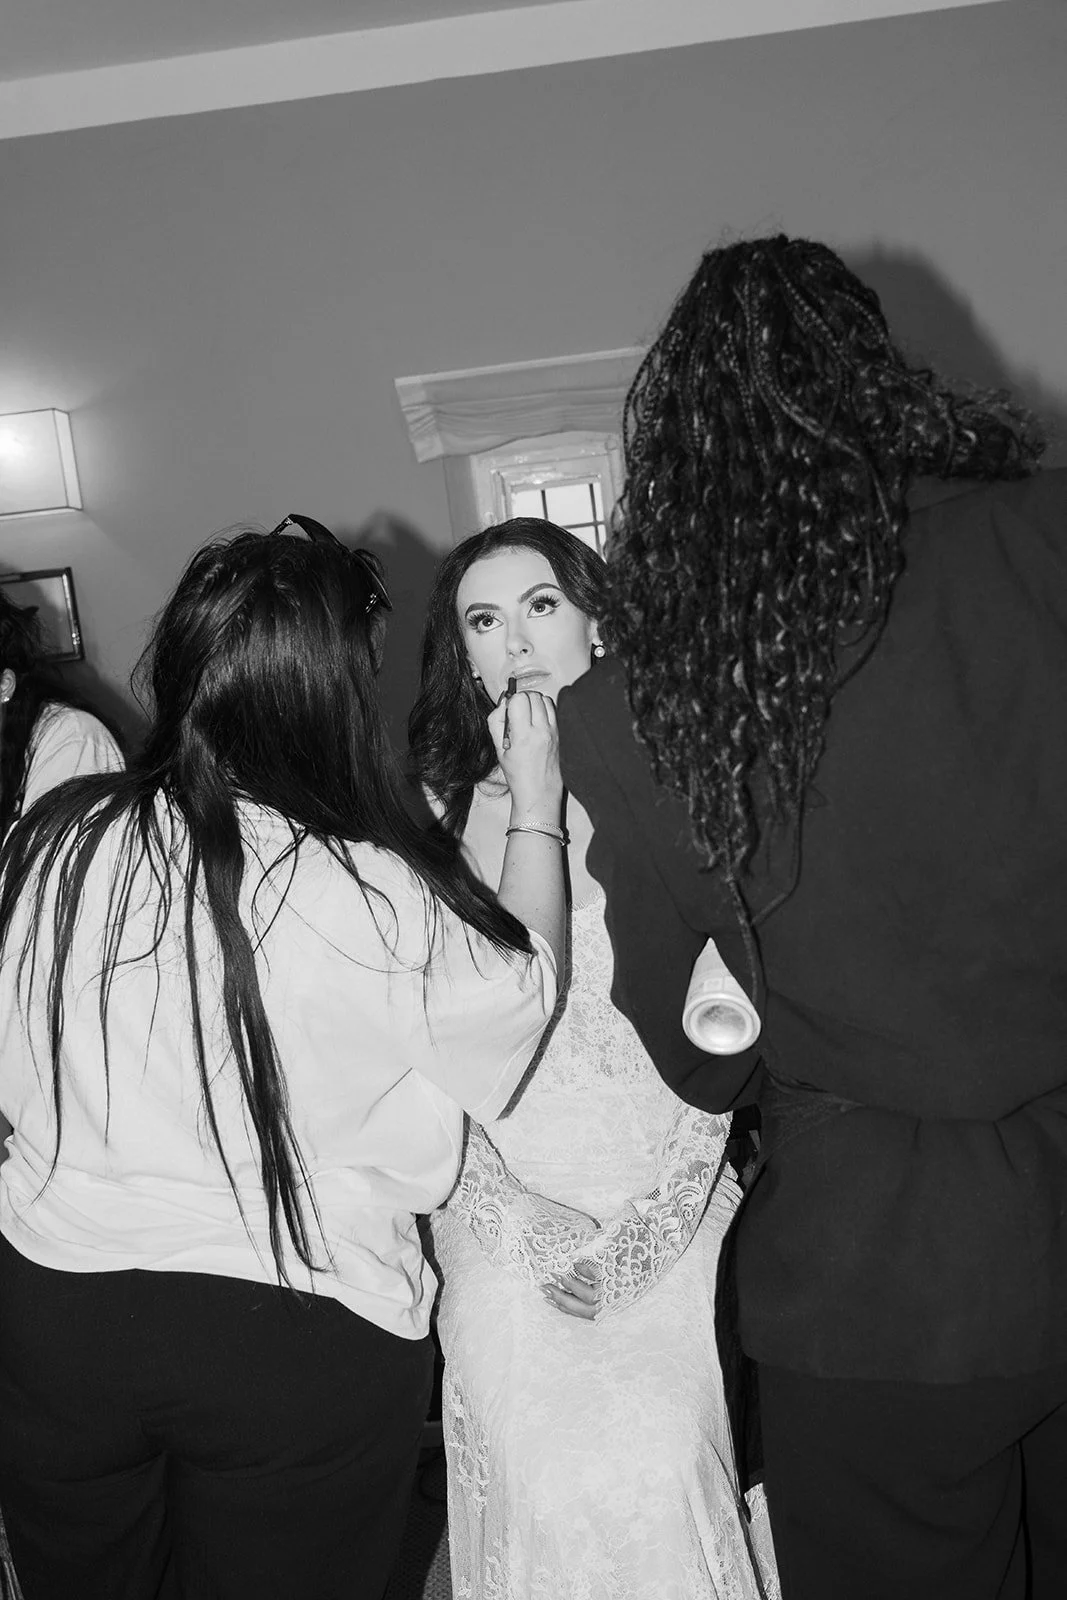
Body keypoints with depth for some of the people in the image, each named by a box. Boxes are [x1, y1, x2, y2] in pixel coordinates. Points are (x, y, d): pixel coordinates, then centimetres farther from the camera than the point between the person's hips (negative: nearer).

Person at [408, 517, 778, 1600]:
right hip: (504, 1218, 1)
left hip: (672, 1212, -1)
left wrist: (644, 1228, -8)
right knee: (554, 1478, -12)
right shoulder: (436, 812, 4)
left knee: (658, 1464, -14)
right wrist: (524, 1226, -7)